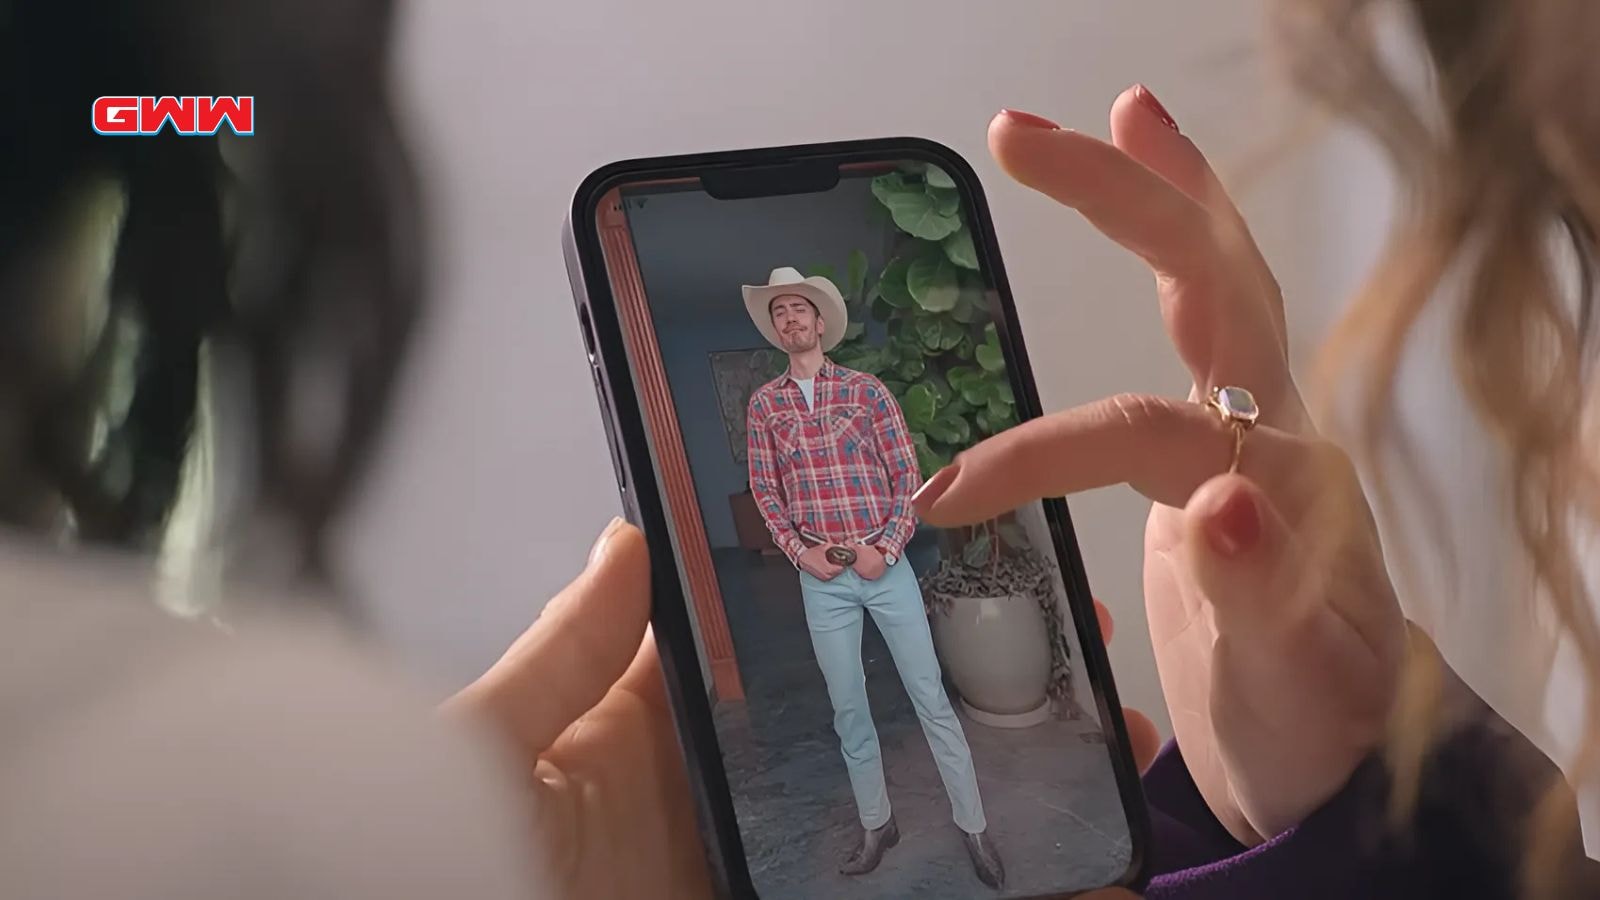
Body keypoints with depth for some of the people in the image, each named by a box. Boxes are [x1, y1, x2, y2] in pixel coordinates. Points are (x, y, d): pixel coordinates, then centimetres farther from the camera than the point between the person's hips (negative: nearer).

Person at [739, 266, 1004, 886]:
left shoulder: (865, 389, 0)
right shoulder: (764, 404, 5)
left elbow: (908, 474, -1)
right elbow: (765, 490, 7)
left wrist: (886, 547, -12)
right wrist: (798, 550, -7)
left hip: (885, 565, -2)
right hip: (821, 578, 2)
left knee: (931, 699, 0)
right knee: (848, 708, 10)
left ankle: (973, 825, 9)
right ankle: (876, 825, 24)